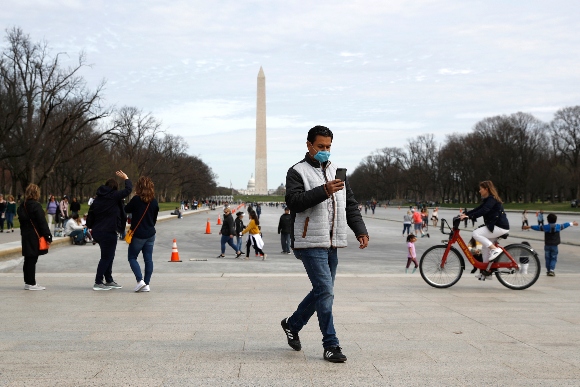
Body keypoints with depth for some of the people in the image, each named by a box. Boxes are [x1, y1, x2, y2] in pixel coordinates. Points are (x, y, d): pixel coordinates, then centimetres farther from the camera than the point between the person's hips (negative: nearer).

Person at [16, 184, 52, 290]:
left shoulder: (22, 205, 10)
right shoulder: (35, 205, -15)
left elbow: (22, 220, 15)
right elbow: (42, 222, -16)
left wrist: (23, 233, 19)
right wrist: (48, 236, -13)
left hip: (26, 236, 8)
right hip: (35, 237, -8)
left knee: (28, 260, 13)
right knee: (32, 260, -4)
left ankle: (28, 282, 20)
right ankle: (31, 283, 1)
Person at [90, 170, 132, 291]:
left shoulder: (98, 198, 10)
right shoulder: (114, 196, -11)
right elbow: (128, 189, -9)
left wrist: (92, 228, 22)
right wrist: (126, 178, 7)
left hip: (97, 231, 8)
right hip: (108, 232, -8)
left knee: (108, 257, 18)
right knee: (106, 257, 0)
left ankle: (109, 281, 26)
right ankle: (98, 283, 2)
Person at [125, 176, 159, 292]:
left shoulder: (136, 199, -14)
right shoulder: (154, 202, 1)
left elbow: (126, 210, 0)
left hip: (138, 235, -4)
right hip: (150, 234, 5)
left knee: (132, 257, 8)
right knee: (148, 259, 6)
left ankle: (140, 280, -7)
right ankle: (146, 284, 6)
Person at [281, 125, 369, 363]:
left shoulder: (336, 172, 18)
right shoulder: (297, 172, -2)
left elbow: (350, 204, 19)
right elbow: (294, 201, -18)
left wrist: (360, 230, 6)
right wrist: (324, 191, -28)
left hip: (332, 244, 7)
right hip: (310, 243, -7)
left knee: (321, 291, 14)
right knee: (326, 292, -11)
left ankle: (292, 324, 35)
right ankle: (331, 346, -3)